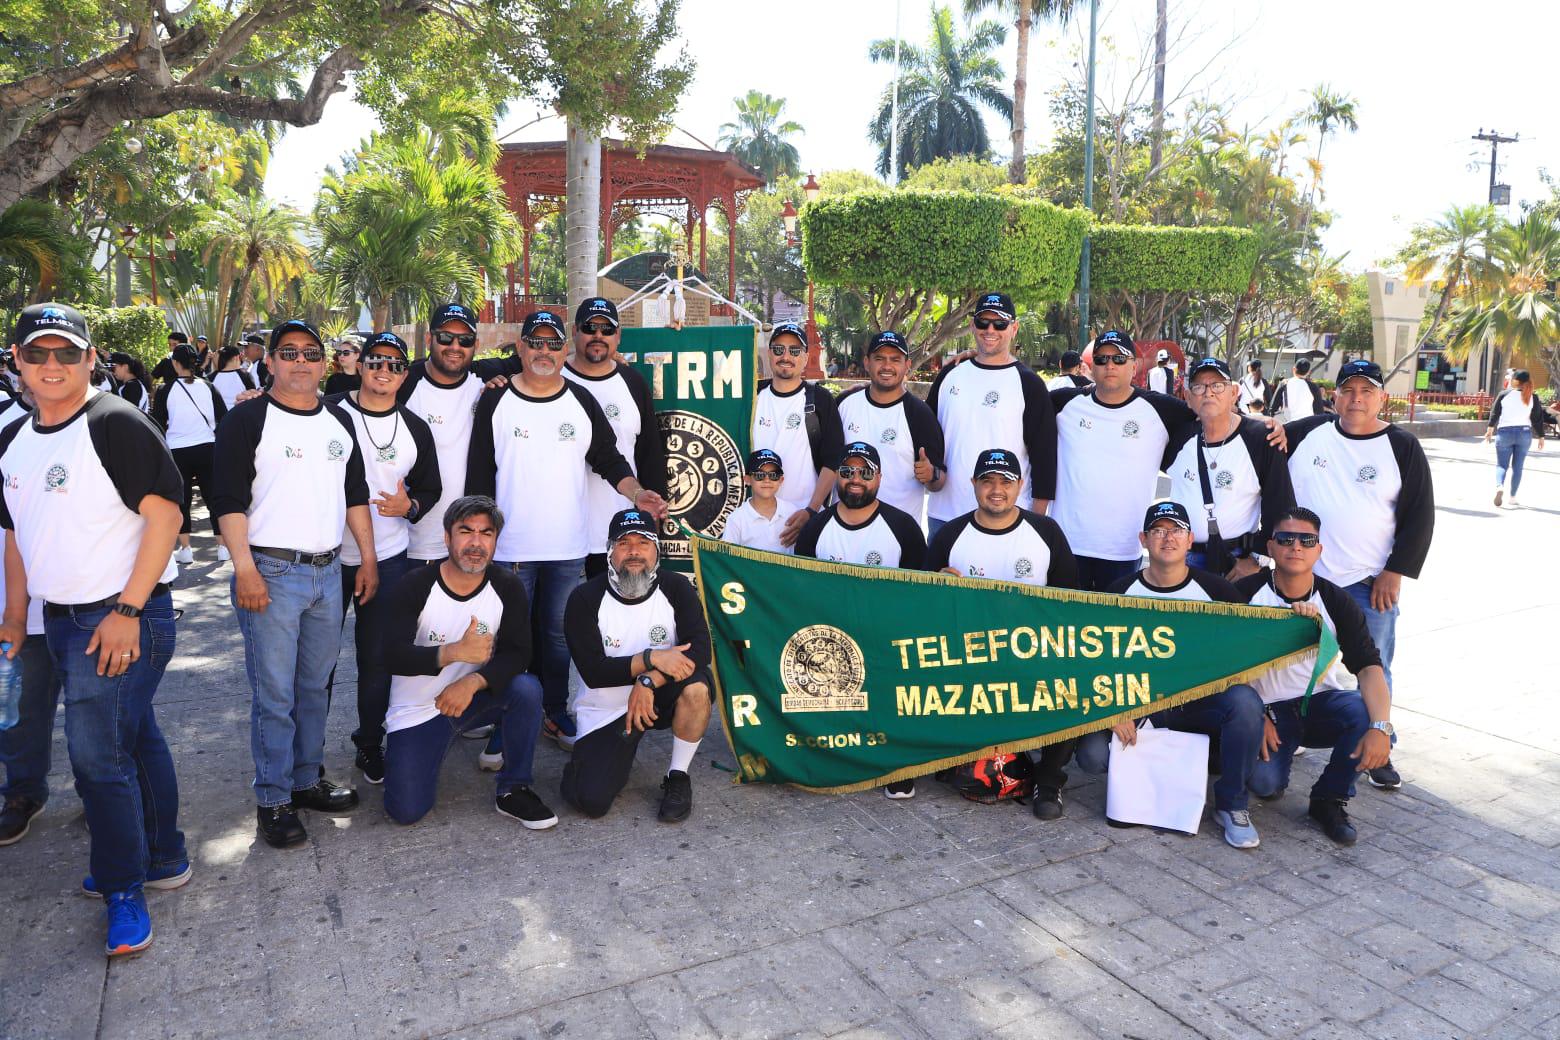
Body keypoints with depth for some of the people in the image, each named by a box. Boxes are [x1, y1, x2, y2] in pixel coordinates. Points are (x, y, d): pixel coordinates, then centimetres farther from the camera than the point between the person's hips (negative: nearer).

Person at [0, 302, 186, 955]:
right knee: (134, 739, 17)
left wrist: (126, 612, -20)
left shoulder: (115, 424, -14)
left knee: (97, 752, -5)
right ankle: (163, 859, 31)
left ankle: (123, 889, 11)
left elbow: (165, 515, -19)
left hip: (123, 617, -8)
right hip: (61, 619, 8)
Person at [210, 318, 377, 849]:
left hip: (328, 571, 6)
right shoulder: (247, 420, -4)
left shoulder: (339, 420, 13)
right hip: (271, 572, -6)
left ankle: (307, 780, 28)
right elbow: (229, 499, -10)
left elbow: (356, 494, 18)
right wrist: (245, 567, -17)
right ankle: (272, 801, 10)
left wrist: (369, 557, 13)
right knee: (274, 694, -2)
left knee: (315, 686, 14)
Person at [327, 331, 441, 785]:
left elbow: (430, 489, 11)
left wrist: (408, 506, -8)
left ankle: (370, 744, 27)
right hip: (327, 555, -2)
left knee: (378, 658, 9)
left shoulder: (415, 429, 6)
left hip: (388, 559, 2)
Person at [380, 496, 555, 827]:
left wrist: (472, 681, -32)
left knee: (527, 688, -28)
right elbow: (393, 655, -23)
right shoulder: (416, 586, -14)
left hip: (473, 698, 2)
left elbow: (518, 654, -15)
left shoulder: (507, 587, -7)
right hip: (417, 710, -2)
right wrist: (456, 652, -38)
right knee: (406, 811, -13)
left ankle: (513, 791, -11)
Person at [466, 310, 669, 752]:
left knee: (562, 635, 10)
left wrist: (637, 493, -8)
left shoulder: (582, 402, 6)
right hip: (509, 548, -2)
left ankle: (556, 714, 25)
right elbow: (479, 475, 0)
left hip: (569, 549, 2)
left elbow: (609, 460, 10)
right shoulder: (496, 401, 0)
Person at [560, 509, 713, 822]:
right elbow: (593, 672, -19)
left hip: (658, 698, 1)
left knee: (697, 686, -33)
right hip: (605, 710, -1)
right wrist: (652, 658, -29)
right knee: (592, 801, -17)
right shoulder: (585, 599, -11)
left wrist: (649, 681, -32)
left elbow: (700, 650, -20)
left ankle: (677, 777, -9)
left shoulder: (676, 588, -7)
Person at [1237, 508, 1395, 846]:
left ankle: (1330, 798, -5)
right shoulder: (1246, 593, -9)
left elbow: (1369, 666, -18)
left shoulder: (1337, 601, -6)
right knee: (1264, 783, -27)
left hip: (1324, 702, 2)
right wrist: (1255, 717, -17)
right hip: (1270, 707, -2)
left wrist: (1381, 727, -34)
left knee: (1368, 715, -31)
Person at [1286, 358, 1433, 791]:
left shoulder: (1402, 447, -2)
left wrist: (1395, 573, -7)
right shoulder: (1307, 432, 1)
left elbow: (1419, 516, -1)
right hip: (1303, 577, 1)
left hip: (1370, 583, -1)